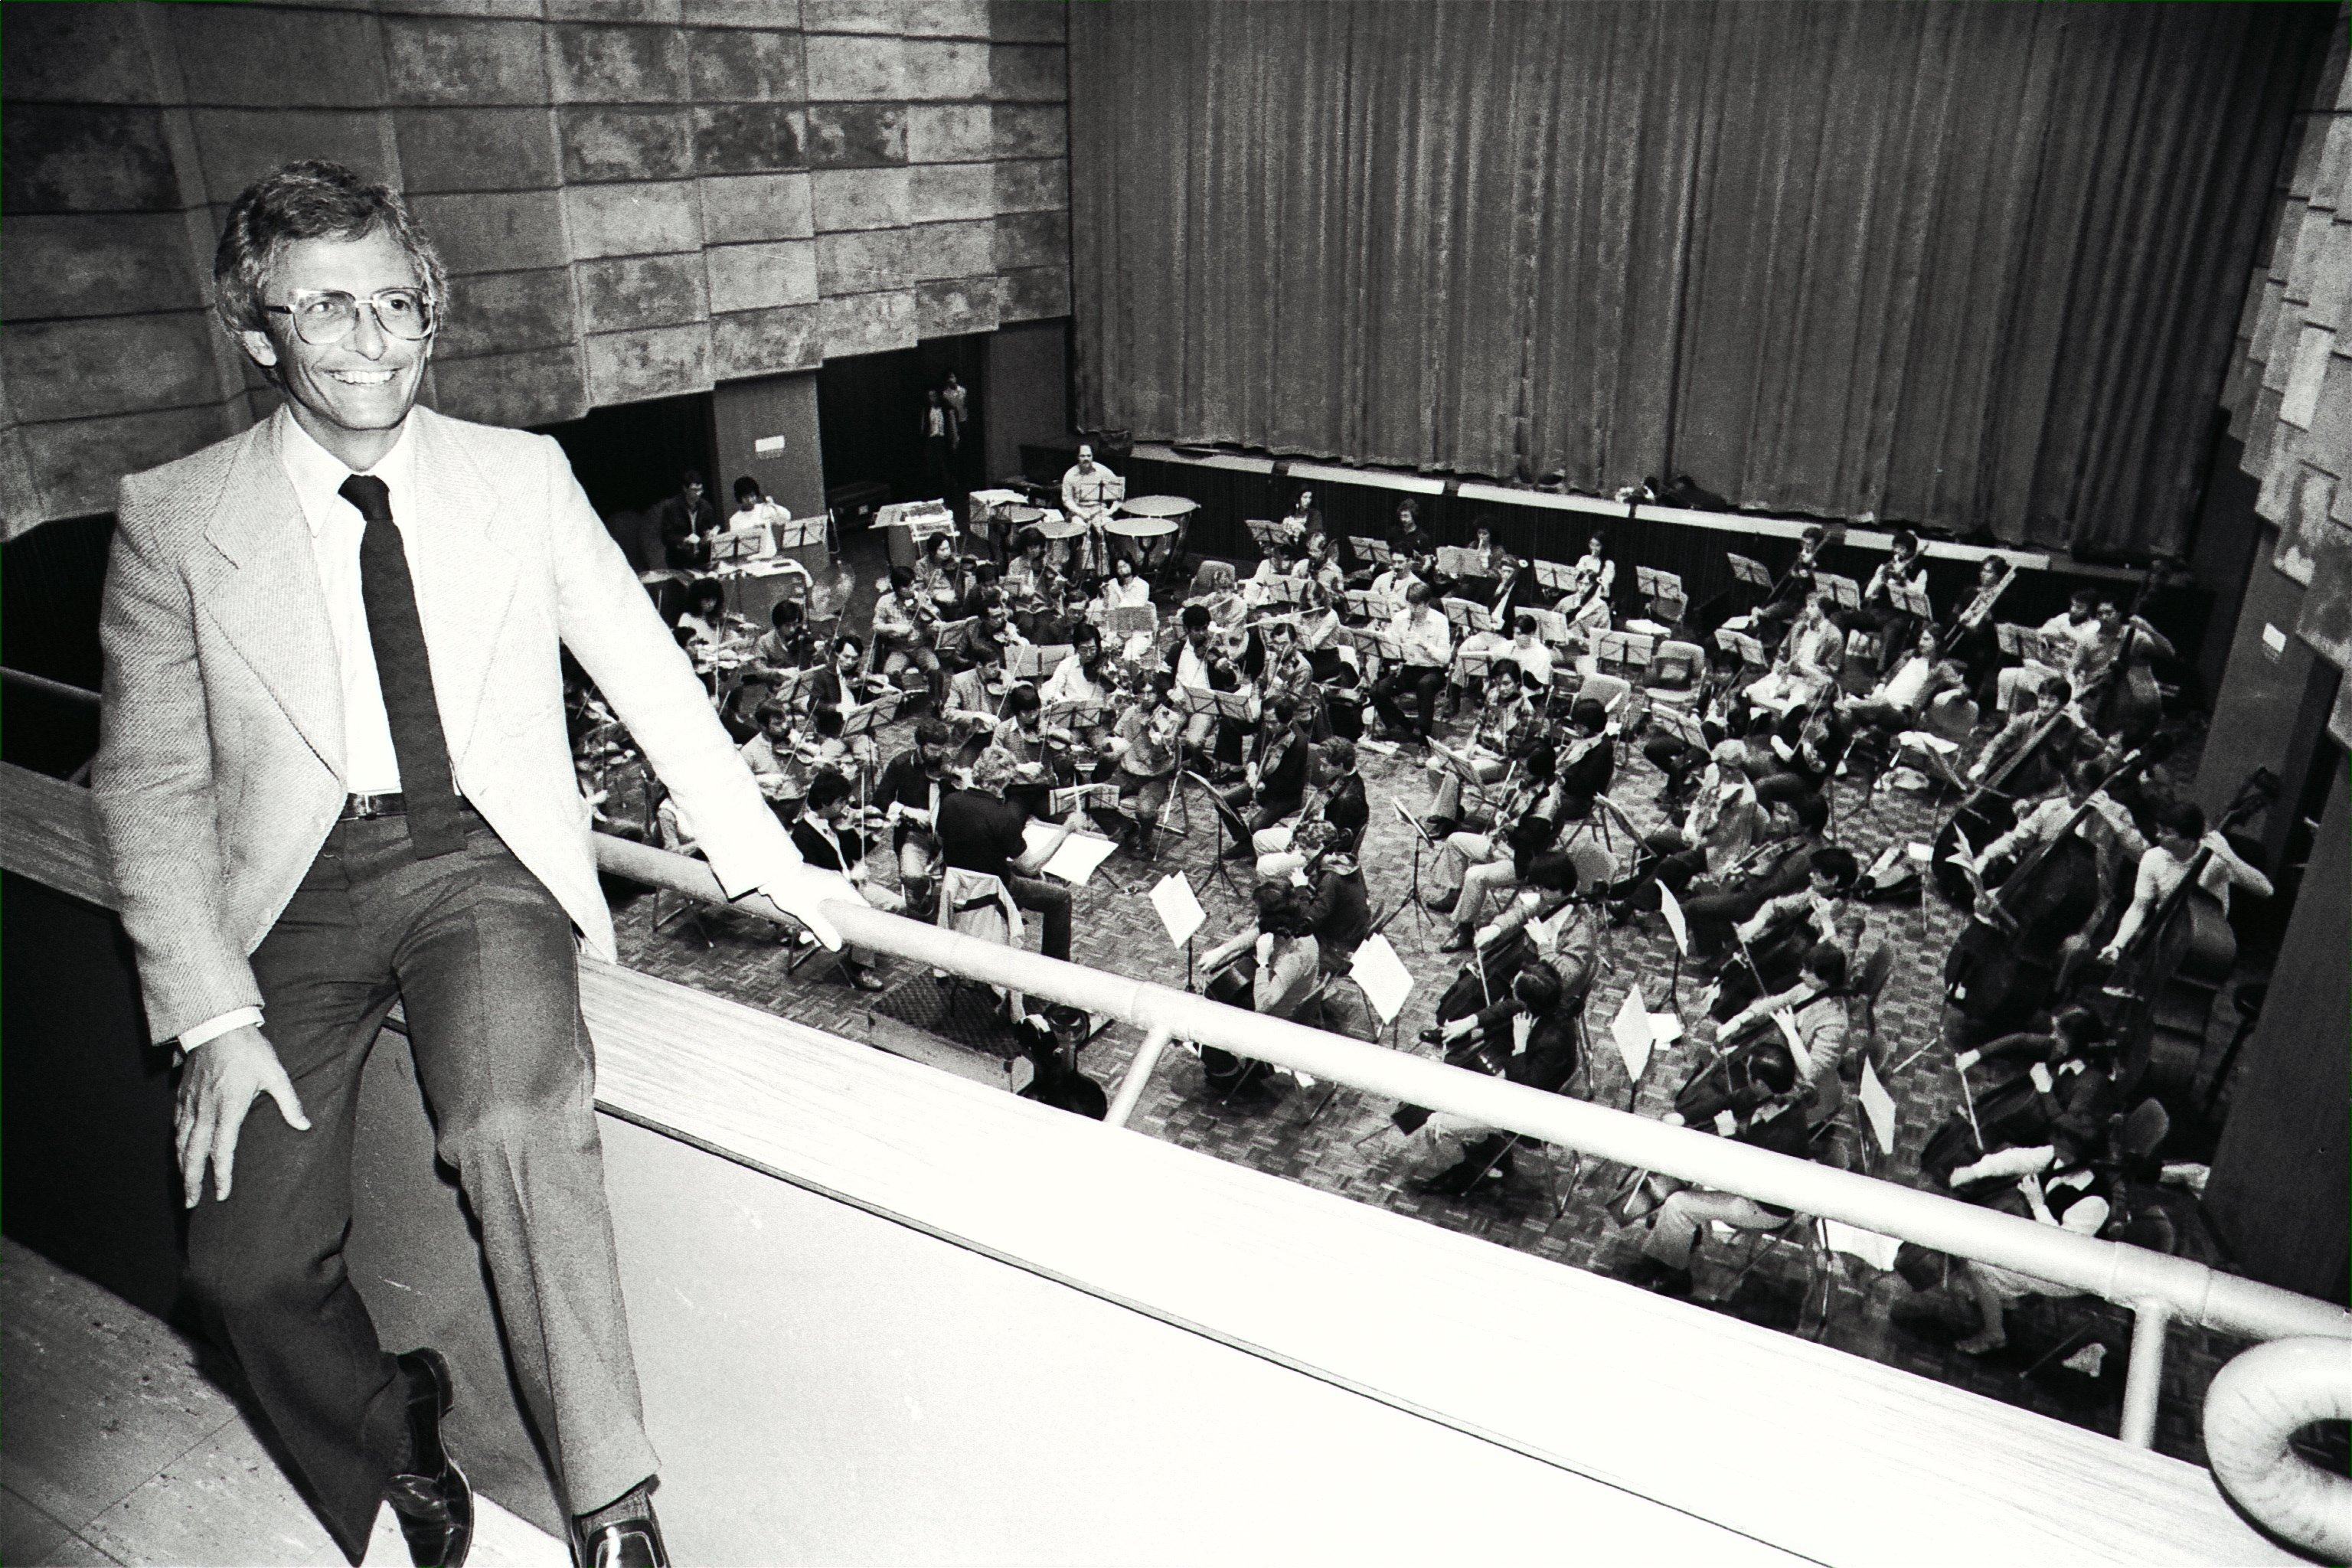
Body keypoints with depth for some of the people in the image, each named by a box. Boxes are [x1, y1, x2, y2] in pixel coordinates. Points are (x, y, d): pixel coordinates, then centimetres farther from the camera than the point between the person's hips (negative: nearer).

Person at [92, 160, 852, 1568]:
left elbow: (650, 674, 8)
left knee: (516, 1123, -29)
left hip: (483, 861, -1)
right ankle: (396, 1448, 21)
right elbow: (149, 781, 0)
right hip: (299, 887, 1)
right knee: (251, 1261, -12)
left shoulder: (521, 475, 4)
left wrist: (761, 857, 7)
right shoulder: (173, 518, 1)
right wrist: (213, 1017, -8)